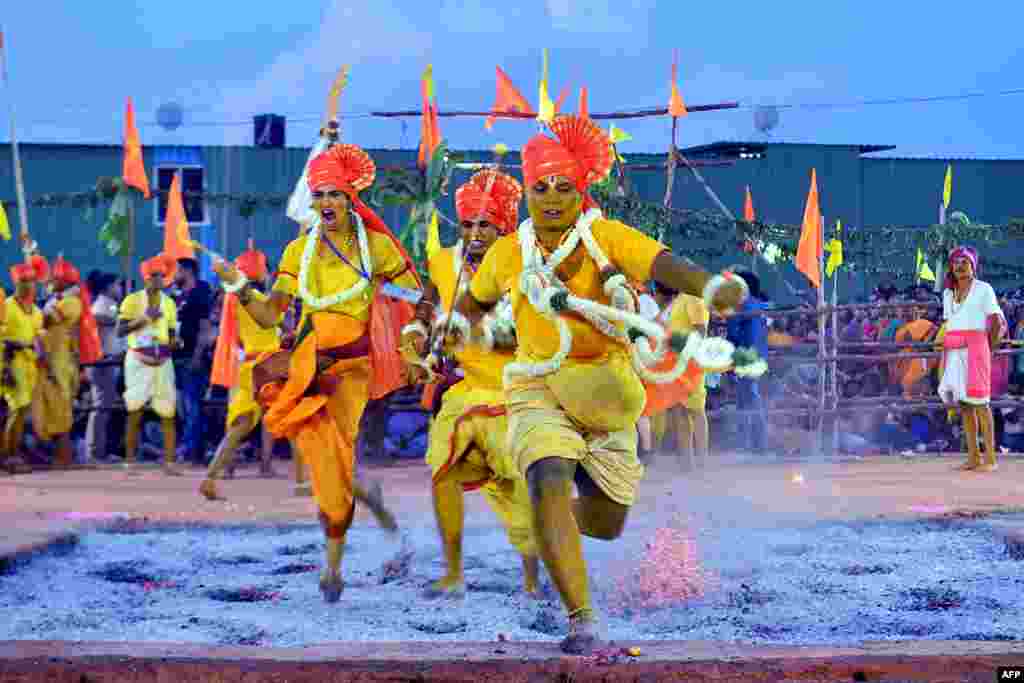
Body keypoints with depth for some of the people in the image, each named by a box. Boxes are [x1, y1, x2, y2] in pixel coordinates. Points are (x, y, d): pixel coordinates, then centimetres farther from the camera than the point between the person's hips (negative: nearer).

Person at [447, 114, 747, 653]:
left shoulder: (607, 238, -12)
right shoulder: (509, 253, -3)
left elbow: (662, 264, -35)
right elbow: (476, 299, 23)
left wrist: (711, 286, -51)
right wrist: (461, 322, 9)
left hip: (604, 391, 0)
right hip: (539, 388, 0)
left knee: (605, 525, 9)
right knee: (550, 483, -28)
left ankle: (552, 525, 48)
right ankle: (581, 620, -25)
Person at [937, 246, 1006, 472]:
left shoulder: (984, 289, -3)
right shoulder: (948, 293, 14)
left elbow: (998, 323, -2)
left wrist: (987, 351, -1)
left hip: (975, 350, -6)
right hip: (954, 353, 6)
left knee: (978, 402, -11)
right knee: (963, 403, 4)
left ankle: (990, 459, -8)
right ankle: (973, 457, 8)